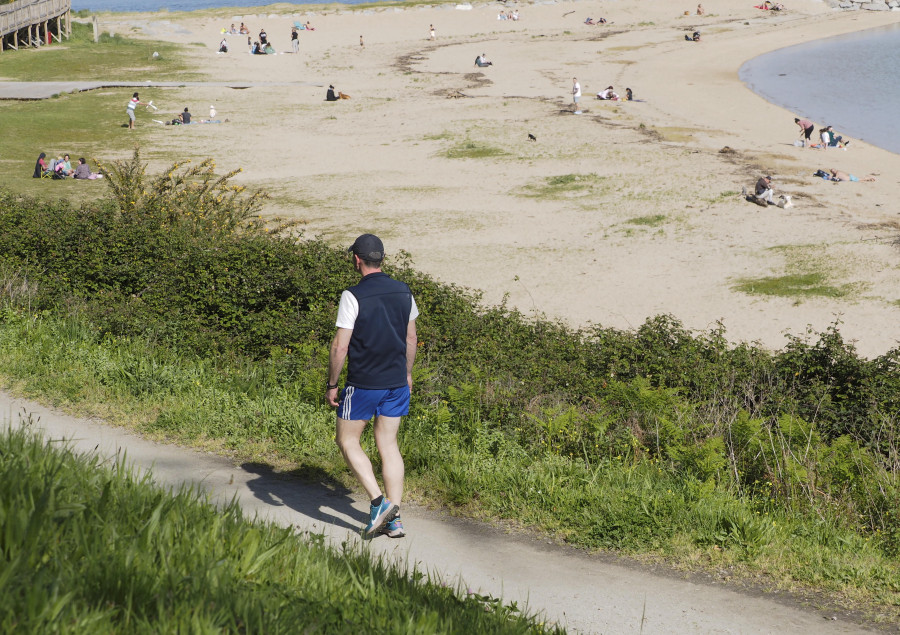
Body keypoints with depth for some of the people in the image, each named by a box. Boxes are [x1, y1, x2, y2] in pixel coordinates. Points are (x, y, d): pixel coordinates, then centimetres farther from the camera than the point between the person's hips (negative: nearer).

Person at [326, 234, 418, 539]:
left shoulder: (353, 296, -16)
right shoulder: (403, 292, 2)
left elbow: (340, 346, -15)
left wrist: (331, 384, -5)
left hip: (363, 384, -5)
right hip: (397, 382, 5)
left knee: (348, 440, 10)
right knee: (388, 444, 11)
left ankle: (378, 500, -5)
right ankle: (394, 519, 7)